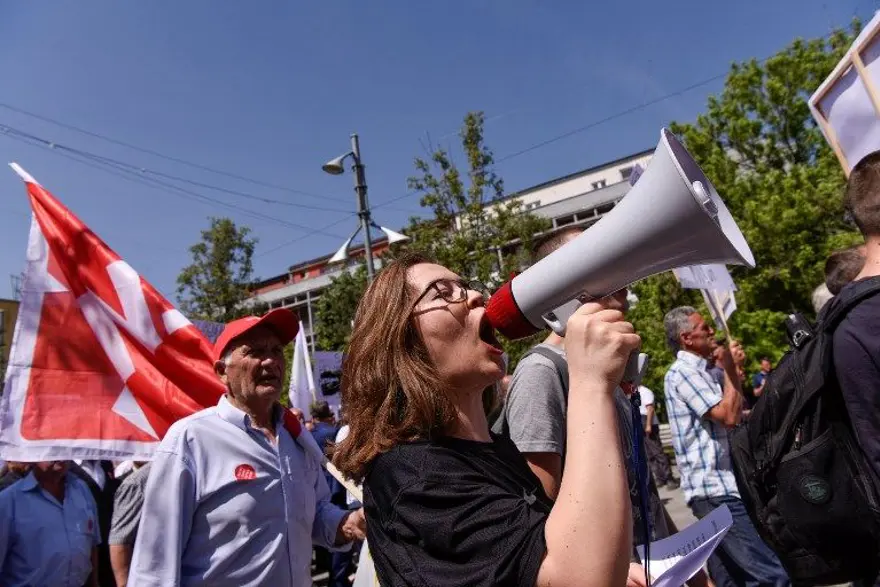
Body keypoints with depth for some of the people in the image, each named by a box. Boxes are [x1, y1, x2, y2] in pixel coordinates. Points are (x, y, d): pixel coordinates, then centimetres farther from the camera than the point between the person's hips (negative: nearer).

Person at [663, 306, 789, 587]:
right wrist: (730, 368, -10)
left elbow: (727, 415, 28)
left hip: (717, 486, 10)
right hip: (716, 489, -10)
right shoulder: (683, 372, -14)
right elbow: (729, 416, -21)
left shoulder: (695, 371, 18)